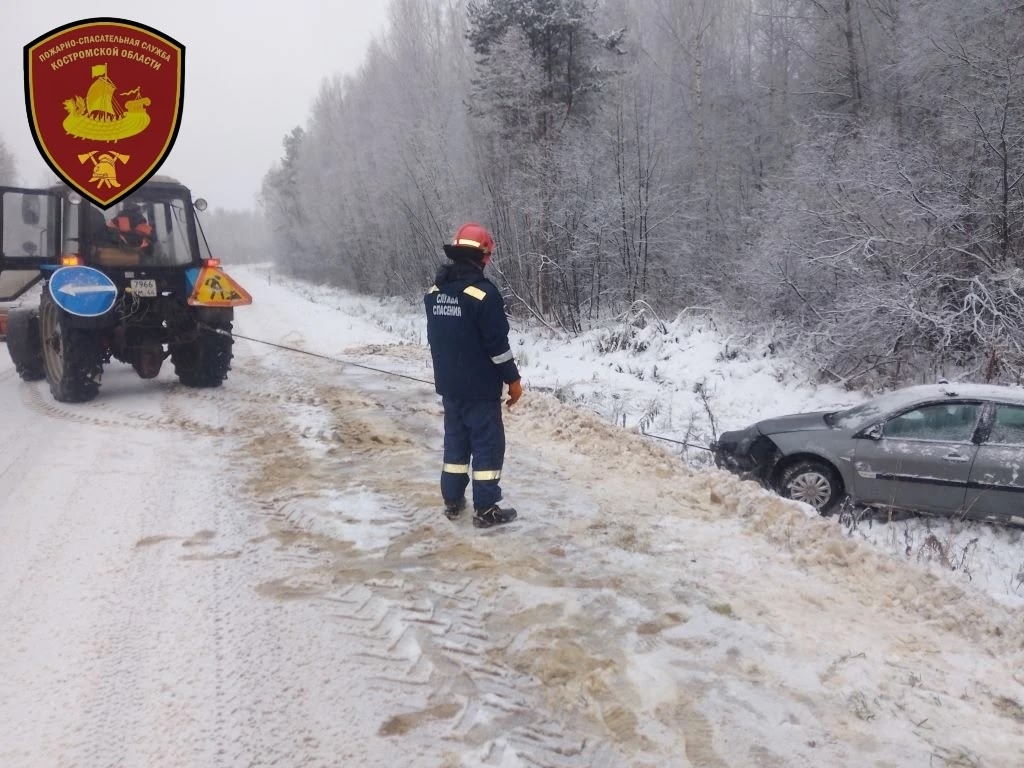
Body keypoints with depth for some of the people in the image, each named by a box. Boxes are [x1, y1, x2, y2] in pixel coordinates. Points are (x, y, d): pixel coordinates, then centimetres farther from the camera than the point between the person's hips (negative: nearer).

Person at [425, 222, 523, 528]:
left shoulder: (434, 292, 6)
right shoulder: (483, 292, -18)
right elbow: (497, 342, -18)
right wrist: (513, 379, -7)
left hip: (448, 384, 7)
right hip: (480, 387, -7)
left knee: (456, 438, 17)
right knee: (488, 443, 2)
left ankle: (452, 501, 23)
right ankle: (486, 510, 5)